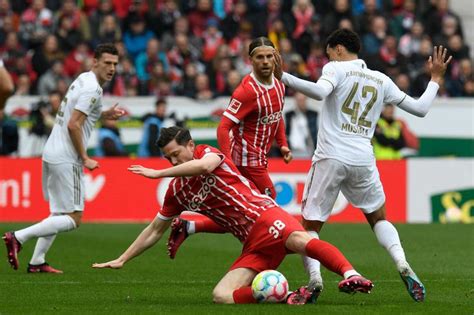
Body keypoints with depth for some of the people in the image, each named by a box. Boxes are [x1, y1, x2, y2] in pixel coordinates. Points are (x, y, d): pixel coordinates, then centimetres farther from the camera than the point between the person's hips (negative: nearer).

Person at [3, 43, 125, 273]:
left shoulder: (83, 80, 15)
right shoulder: (92, 88, -14)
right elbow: (73, 125, -19)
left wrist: (104, 114, 18)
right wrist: (85, 158, -14)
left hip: (51, 153, 10)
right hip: (66, 159, -10)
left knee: (59, 214, 17)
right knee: (73, 219, -7)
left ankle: (37, 262, 12)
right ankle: (18, 238, -14)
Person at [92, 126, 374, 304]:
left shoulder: (208, 153, 3)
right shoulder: (177, 191, 20)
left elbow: (205, 165, -24)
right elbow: (155, 230, 30)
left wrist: (158, 173, -15)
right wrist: (122, 260, 30)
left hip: (264, 216, -7)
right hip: (253, 244, 7)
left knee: (299, 240, -41)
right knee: (222, 296, -17)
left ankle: (351, 276, -55)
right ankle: (290, 297, -22)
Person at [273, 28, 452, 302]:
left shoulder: (336, 68, 2)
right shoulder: (381, 80, 15)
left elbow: (320, 91, -21)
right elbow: (420, 108, 19)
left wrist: (283, 77, -22)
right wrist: (436, 79, 34)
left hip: (330, 158, -4)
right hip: (363, 160, 4)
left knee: (310, 226, 5)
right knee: (379, 218, 23)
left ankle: (314, 277, -19)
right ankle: (403, 264, -2)